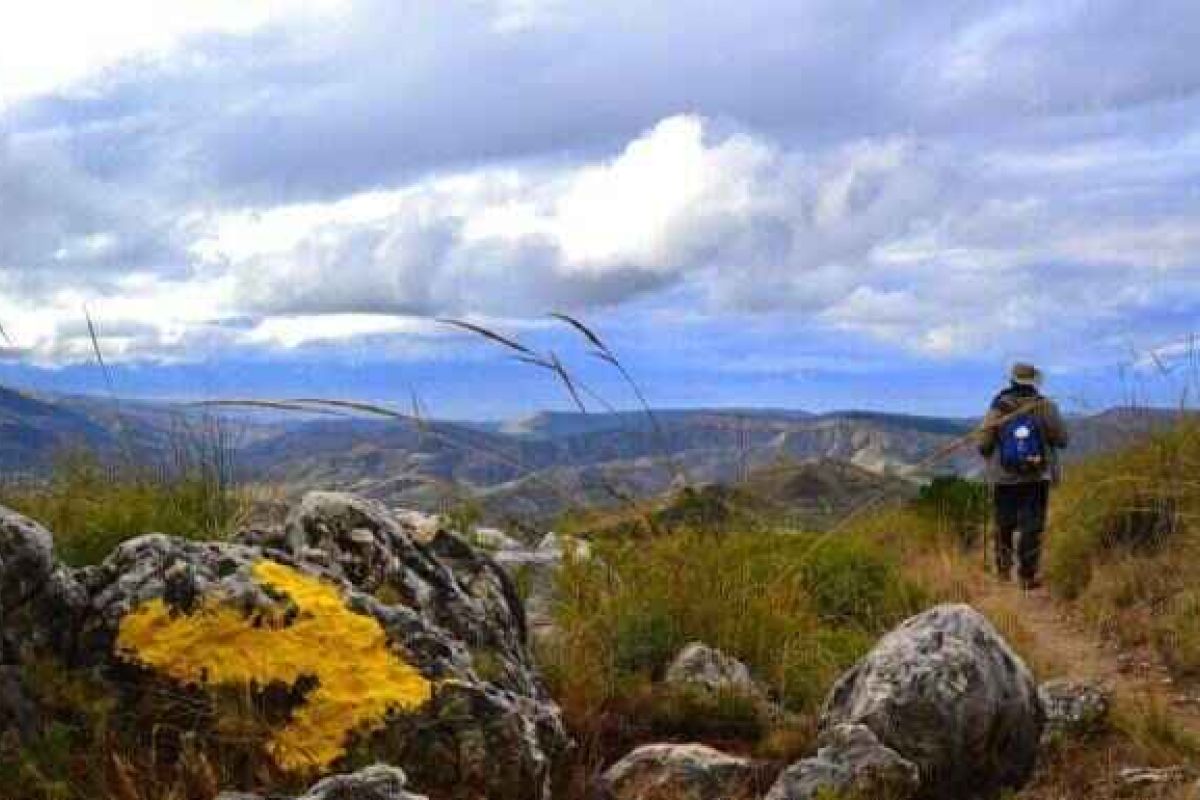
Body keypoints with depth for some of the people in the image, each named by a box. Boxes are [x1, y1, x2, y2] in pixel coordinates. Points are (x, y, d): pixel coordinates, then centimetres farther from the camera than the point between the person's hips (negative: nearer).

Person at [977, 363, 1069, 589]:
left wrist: (991, 456, 15)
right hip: (1036, 478, -1)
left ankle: (1003, 569, 21)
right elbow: (1061, 439, -4)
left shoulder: (998, 408, -6)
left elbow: (983, 444, -6)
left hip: (1004, 478, 1)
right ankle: (1027, 575, -1)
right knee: (1032, 526, 2)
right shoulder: (1045, 407, -8)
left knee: (1004, 525, 15)